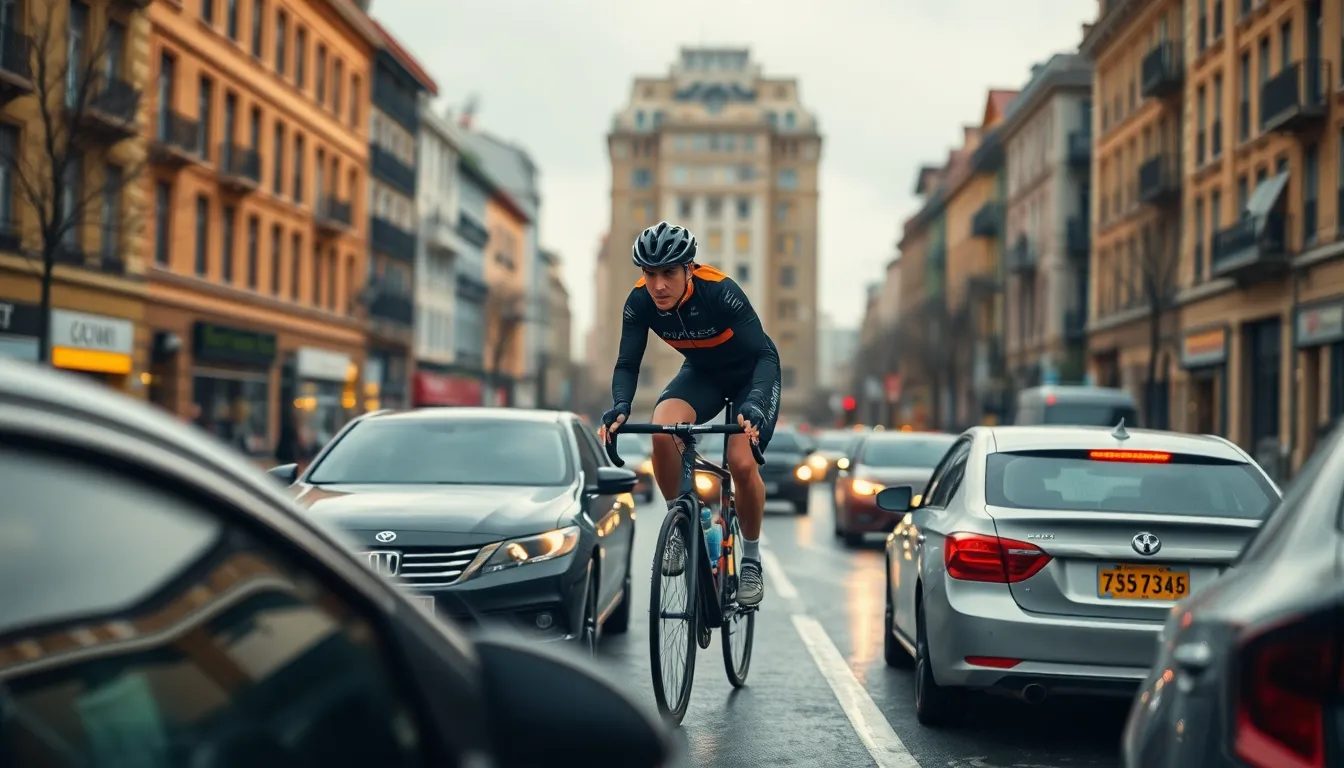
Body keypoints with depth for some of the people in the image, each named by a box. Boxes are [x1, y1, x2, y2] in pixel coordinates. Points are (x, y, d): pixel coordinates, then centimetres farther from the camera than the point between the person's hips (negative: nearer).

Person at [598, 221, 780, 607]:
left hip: (752, 374, -3)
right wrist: (620, 408, -38)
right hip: (702, 373, 3)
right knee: (662, 432, -27)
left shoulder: (720, 292, -34)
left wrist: (753, 406, -52)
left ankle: (752, 558, 5)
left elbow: (765, 354, -35)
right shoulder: (640, 301, -23)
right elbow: (627, 363, -18)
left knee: (742, 463, -21)